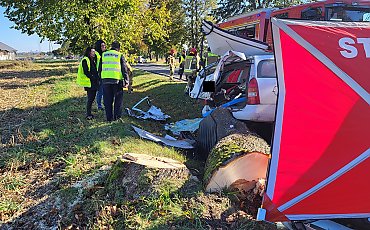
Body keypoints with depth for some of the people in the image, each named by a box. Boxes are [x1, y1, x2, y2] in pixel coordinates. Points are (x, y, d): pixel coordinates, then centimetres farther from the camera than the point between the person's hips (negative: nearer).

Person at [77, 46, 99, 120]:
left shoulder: (93, 60, 19)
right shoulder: (85, 60, -9)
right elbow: (86, 72, -16)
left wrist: (97, 77, 9)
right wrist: (93, 77, -19)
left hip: (94, 83, 9)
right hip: (89, 83, -9)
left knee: (92, 98, 11)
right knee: (90, 98, -8)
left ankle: (89, 113, 20)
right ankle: (88, 114, -3)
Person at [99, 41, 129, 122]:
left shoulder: (103, 55, 12)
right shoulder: (120, 55, 3)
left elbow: (100, 68, 16)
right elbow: (124, 69, 0)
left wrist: (100, 79, 24)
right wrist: (126, 81, 4)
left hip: (105, 80, 3)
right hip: (117, 80, -3)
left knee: (107, 100, 10)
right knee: (118, 99, 11)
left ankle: (109, 117, 13)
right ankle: (117, 116, 12)